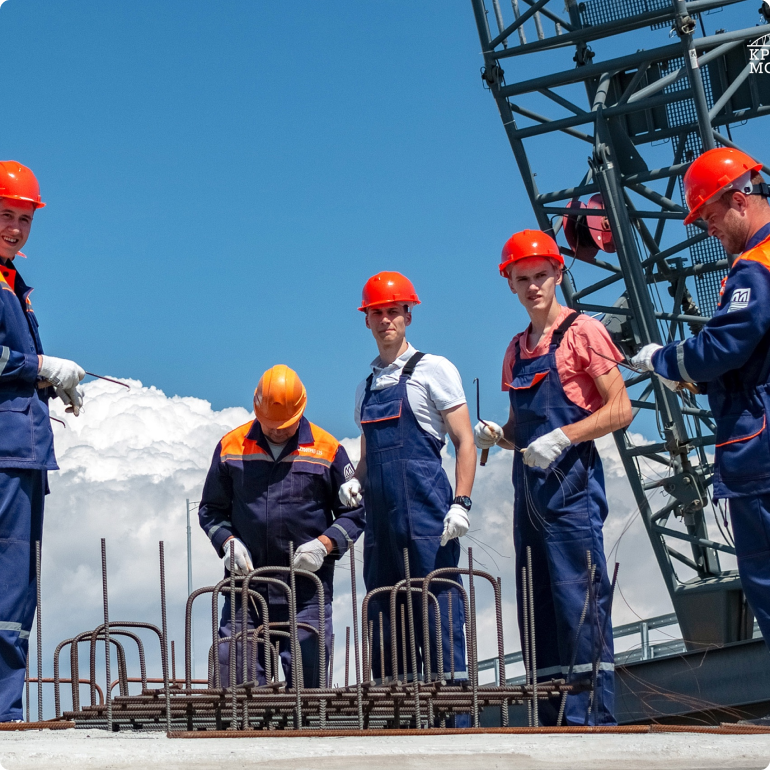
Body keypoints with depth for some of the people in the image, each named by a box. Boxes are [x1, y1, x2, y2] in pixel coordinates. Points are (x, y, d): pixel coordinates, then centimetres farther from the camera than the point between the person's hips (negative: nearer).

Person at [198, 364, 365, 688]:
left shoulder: (326, 449, 5)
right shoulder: (231, 447, 9)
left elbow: (354, 512, 10)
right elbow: (210, 509, 17)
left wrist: (324, 544, -7)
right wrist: (228, 542, -2)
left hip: (307, 591, -1)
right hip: (245, 586, 2)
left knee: (307, 677, -3)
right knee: (234, 671, -4)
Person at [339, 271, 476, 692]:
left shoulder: (433, 370, 3)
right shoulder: (366, 386, 20)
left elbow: (465, 442, -3)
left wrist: (461, 503, -14)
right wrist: (354, 482, 6)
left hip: (426, 511, -6)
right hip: (381, 515, 6)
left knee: (438, 611, -9)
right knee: (384, 620, 6)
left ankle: (453, 720, -8)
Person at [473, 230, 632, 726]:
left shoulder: (583, 332, -2)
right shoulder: (517, 350, 18)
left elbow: (620, 409, -9)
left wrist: (562, 438, -18)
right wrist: (498, 436, 4)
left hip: (572, 484, -7)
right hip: (529, 486, 8)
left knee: (580, 601, -11)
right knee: (538, 610, 6)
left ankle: (594, 719, -11)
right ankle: (553, 724, 9)